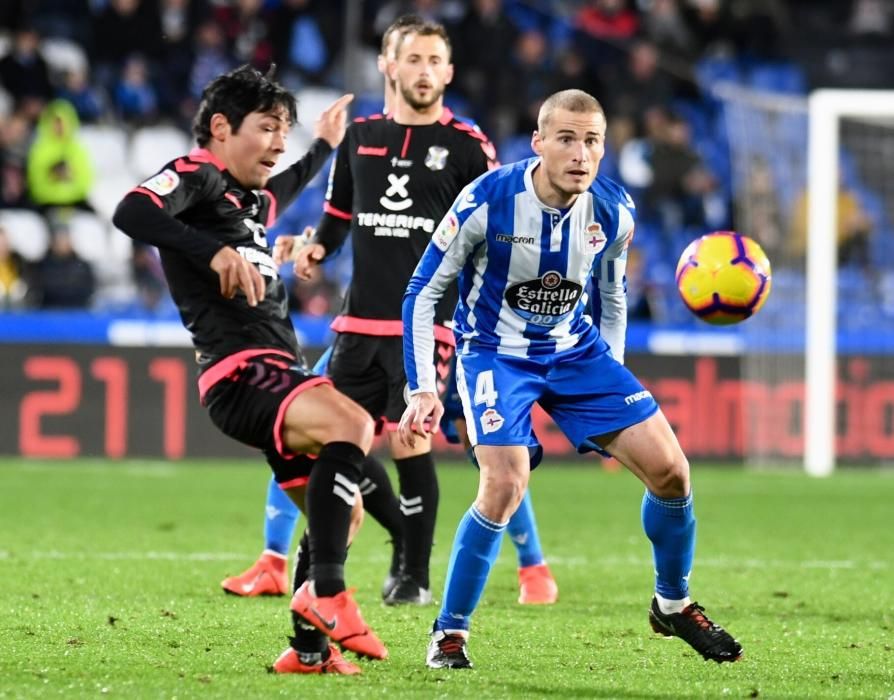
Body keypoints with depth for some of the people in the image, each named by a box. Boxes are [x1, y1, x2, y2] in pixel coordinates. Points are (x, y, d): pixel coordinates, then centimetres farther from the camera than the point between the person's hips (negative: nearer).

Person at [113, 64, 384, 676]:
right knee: (351, 423, -33)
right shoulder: (195, 176, -3)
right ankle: (326, 592, -35)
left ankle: (308, 646, 22)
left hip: (279, 374, 10)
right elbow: (132, 213, -24)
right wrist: (216, 252, -32)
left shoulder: (251, 199, 25)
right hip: (240, 373, -10)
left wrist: (324, 147, 60)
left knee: (344, 514, 13)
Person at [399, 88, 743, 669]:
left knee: (669, 468, -5)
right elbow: (423, 292, -12)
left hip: (575, 349, 4)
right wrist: (423, 389, -17)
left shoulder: (613, 212, -9)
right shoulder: (487, 203, -22)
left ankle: (674, 604, 20)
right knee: (505, 485, -25)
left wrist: (612, 377, 13)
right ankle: (449, 633, -8)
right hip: (496, 354, -4)